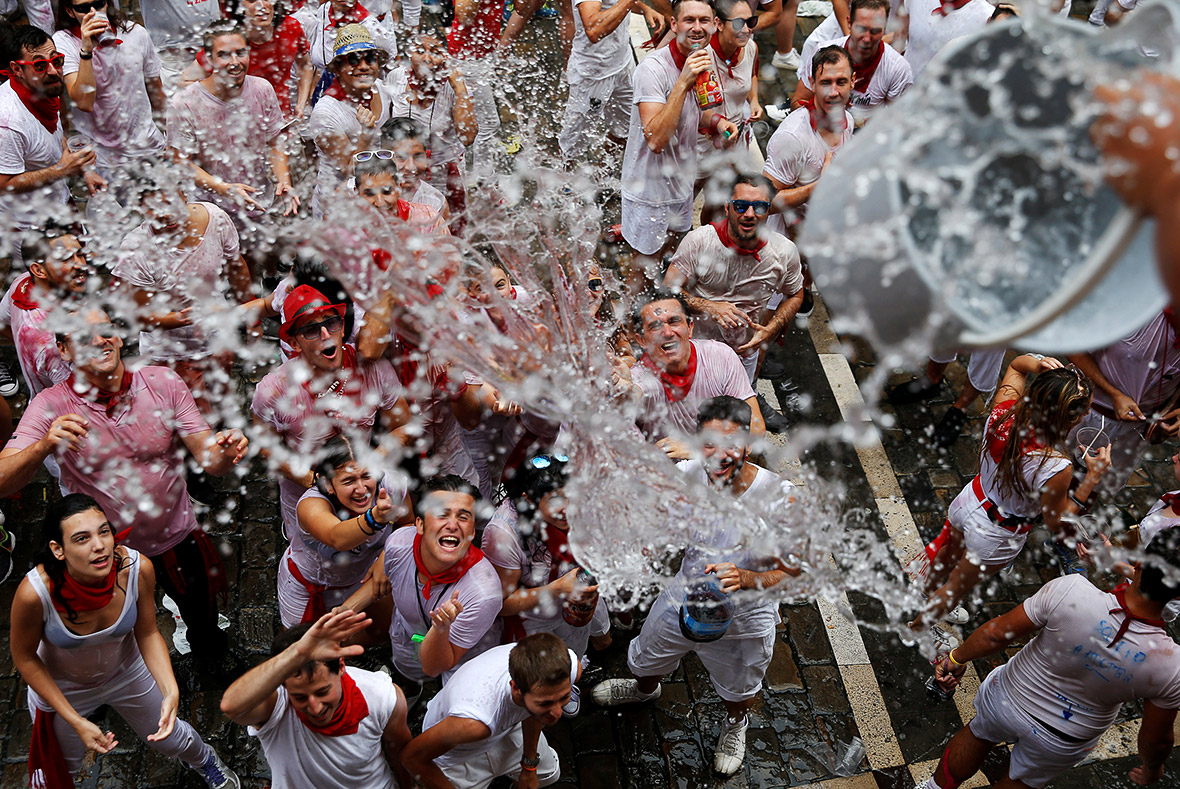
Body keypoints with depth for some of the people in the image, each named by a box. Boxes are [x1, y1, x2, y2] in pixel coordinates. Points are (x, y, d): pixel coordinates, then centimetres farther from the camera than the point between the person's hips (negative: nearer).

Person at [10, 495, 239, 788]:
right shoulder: (35, 592, -38)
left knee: (171, 739, 25)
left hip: (126, 672, 2)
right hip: (60, 688, -2)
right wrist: (76, 722, -22)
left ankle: (205, 759, 61)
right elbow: (24, 658, -19)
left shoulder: (137, 569, -33)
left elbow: (148, 634, -15)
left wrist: (171, 693, -30)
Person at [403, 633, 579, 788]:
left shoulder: (569, 666, -35)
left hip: (510, 726, 5)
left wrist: (529, 766, 2)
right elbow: (413, 757, -29)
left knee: (548, 773, 26)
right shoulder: (471, 723, -51)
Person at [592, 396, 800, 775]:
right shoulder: (686, 475, -25)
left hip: (743, 622, -2)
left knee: (737, 692, 30)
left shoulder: (777, 497, -33)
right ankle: (644, 690, 70)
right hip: (683, 602, 3)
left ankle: (735, 724, 67)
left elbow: (791, 574, -24)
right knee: (647, 660, 32)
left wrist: (745, 578, -42)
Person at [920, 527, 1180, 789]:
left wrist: (957, 657, -2)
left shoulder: (1070, 592, -37)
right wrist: (1152, 768, 11)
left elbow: (996, 633, -23)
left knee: (978, 735, 34)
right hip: (1063, 743, 0)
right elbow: (1157, 739, -13)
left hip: (1007, 699, 0)